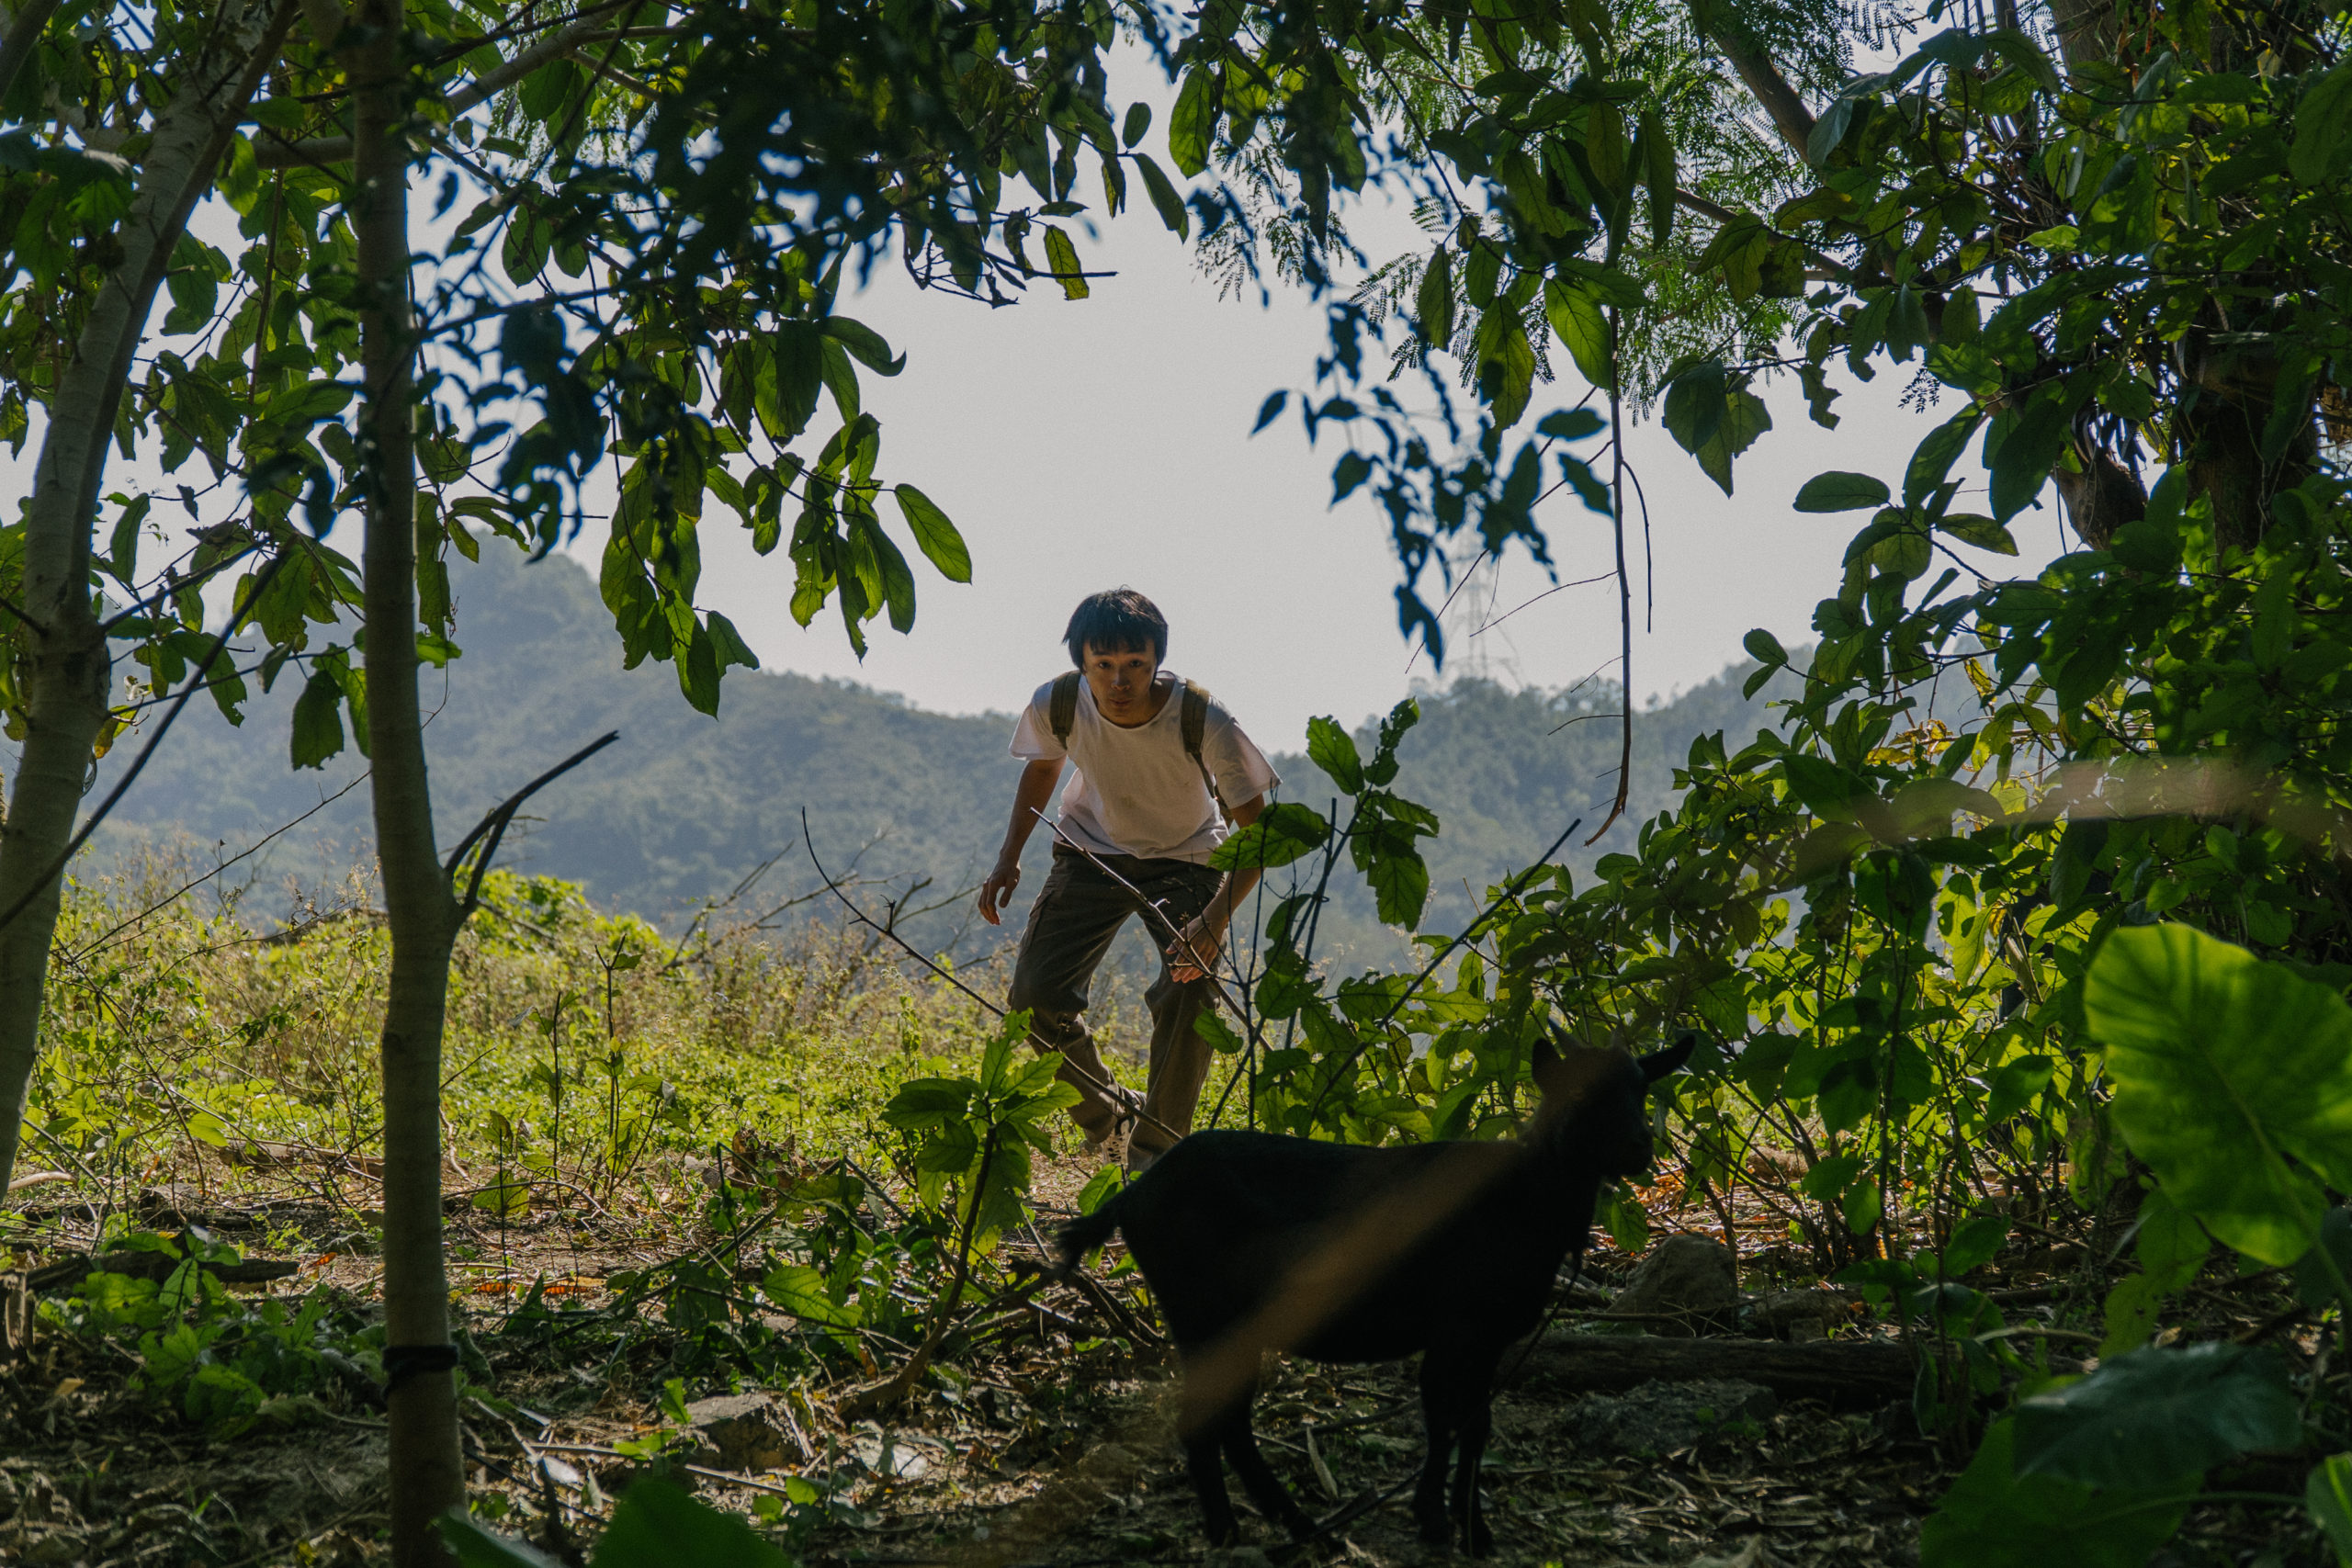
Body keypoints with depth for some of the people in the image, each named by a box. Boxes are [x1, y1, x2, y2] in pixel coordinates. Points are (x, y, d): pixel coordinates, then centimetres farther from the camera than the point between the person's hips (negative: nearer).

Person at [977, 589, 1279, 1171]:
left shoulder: (1203, 719, -33)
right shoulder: (1057, 704, -24)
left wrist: (1214, 920, -39)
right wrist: (1009, 857, -5)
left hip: (1185, 859, -2)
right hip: (1093, 849, 3)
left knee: (1189, 993, -23)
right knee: (1035, 994, -10)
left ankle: (1154, 1150, -2)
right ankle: (1107, 1112, 18)